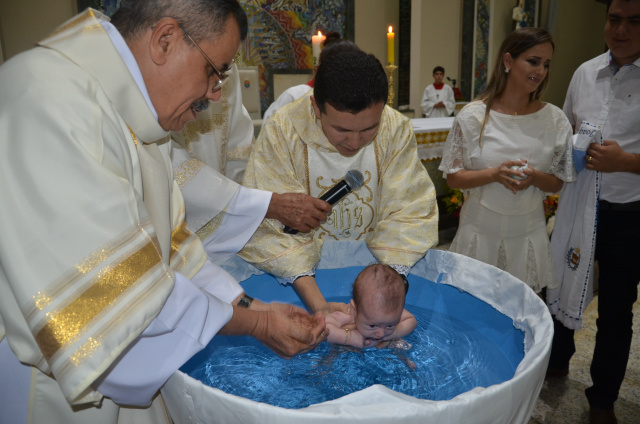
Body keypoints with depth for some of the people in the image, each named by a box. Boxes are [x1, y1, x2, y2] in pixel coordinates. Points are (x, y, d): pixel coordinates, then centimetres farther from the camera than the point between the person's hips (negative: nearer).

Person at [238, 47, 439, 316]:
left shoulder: (397, 129, -11)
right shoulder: (281, 133, -19)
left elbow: (409, 212, -8)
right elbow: (270, 227, -20)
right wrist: (317, 304, -30)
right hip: (307, 270, -2)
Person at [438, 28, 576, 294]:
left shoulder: (555, 120, -1)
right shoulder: (473, 116, -7)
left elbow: (557, 183, 5)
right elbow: (453, 178, -6)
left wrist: (534, 177, -17)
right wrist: (494, 174, -22)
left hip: (528, 236, 2)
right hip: (480, 231, -2)